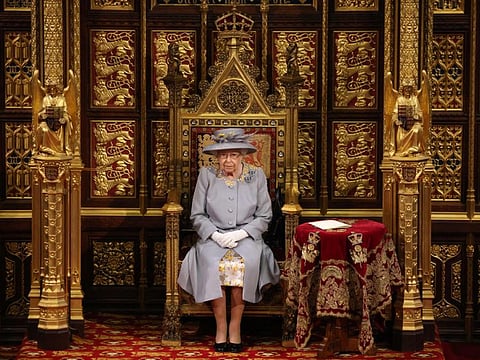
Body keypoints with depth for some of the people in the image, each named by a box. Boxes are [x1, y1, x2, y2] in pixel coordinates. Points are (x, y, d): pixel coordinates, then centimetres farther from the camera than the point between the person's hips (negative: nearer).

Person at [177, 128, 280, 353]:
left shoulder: (257, 176, 7)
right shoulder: (206, 175, 6)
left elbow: (264, 216, 5)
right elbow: (197, 215, 5)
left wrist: (240, 233, -11)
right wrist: (216, 235, -12)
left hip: (246, 236, 0)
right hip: (213, 236, 0)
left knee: (245, 261, -34)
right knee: (212, 262, -33)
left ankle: (235, 327, -21)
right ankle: (220, 326, -21)